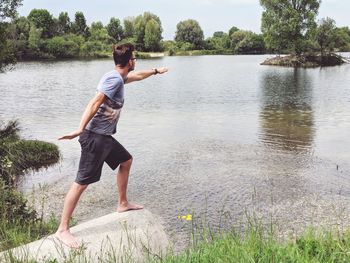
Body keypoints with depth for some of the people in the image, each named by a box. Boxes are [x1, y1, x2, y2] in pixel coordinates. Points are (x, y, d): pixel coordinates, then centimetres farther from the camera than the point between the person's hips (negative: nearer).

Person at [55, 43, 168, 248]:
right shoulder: (114, 78, -16)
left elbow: (136, 76, 35)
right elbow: (95, 103, -25)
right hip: (95, 138, -11)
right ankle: (63, 230, -4)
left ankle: (123, 203, 38)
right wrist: (80, 129, -32)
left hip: (105, 137, 11)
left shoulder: (119, 77, 14)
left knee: (126, 161, 25)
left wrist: (156, 71, 50)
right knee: (82, 183, -9)